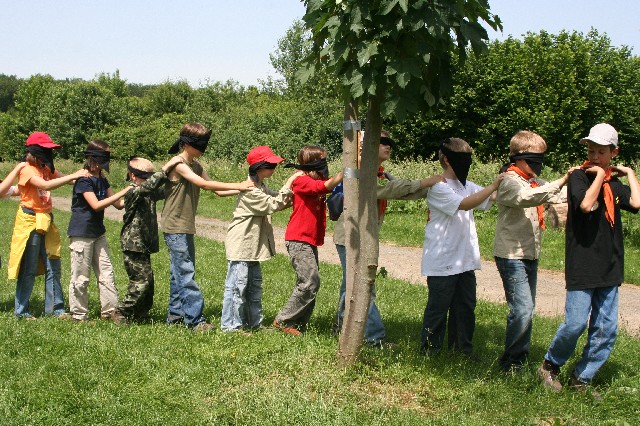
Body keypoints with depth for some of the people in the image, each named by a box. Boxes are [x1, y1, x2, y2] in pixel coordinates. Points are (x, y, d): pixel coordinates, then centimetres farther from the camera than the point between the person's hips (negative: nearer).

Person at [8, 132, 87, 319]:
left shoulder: (46, 169, 13)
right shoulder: (27, 169, -12)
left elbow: (64, 179, 1)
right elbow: (45, 185, -28)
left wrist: (82, 175, -18)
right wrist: (74, 176, -30)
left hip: (46, 222, 7)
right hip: (29, 221, -7)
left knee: (53, 267, 7)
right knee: (29, 268, -1)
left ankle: (54, 308, 14)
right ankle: (21, 310, 10)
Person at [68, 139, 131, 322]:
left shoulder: (102, 180, 10)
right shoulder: (83, 181, -15)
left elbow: (118, 204, 10)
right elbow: (96, 205, -25)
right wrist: (123, 192, -25)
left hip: (98, 232, 8)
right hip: (81, 233, -8)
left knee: (106, 272, 6)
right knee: (81, 276, 0)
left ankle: (110, 310, 12)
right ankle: (79, 314, 10)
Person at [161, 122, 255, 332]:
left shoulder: (195, 166, 14)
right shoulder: (177, 164, -14)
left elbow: (217, 190, 9)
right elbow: (203, 184, -25)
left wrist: (243, 189, -5)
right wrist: (238, 186, -27)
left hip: (187, 228, 9)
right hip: (174, 227, -9)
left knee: (180, 272, 12)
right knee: (186, 273, -10)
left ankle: (175, 315, 20)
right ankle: (195, 319, -11)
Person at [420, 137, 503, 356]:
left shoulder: (466, 185, 14)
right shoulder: (438, 188, -13)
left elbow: (492, 199, 10)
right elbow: (465, 204, -24)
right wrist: (493, 186, -24)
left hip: (465, 261, 8)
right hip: (442, 262, -8)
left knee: (466, 305, 13)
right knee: (438, 307, 1)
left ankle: (463, 346, 25)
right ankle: (429, 349, 12)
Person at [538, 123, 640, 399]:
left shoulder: (615, 185, 11)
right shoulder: (579, 177, -3)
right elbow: (585, 204, -23)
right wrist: (599, 175, -12)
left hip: (609, 268, 6)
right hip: (582, 265, -5)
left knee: (606, 329, 5)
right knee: (576, 323, -8)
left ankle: (582, 379, 17)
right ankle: (550, 366, 15)